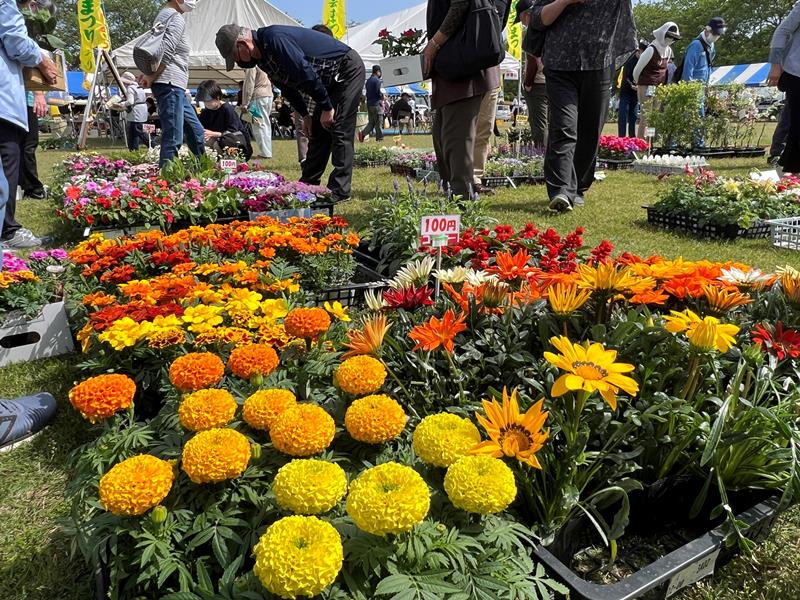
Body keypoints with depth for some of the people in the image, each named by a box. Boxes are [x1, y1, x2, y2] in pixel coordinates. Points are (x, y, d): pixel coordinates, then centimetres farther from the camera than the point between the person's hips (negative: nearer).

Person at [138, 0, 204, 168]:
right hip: (170, 84, -10)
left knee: (196, 130, 15)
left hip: (175, 86, 10)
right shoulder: (176, 17, -8)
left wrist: (147, 74, 11)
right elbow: (166, 53, -18)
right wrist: (151, 77, -8)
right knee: (173, 138, -13)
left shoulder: (164, 14, 23)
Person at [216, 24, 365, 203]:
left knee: (340, 130, -15)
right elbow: (287, 85, 14)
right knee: (316, 132, 8)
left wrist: (326, 108, -22)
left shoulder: (275, 39, -28)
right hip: (330, 79, 10)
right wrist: (305, 114, 9)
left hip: (348, 69, -10)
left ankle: (339, 191, -14)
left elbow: (306, 74, -30)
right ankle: (308, 185, 14)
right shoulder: (262, 55, 3)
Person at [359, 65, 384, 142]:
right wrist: (382, 97, 1)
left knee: (371, 122, 12)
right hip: (376, 104, -8)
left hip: (369, 104, 8)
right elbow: (379, 92, -17)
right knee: (379, 123, -1)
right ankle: (380, 139, 2)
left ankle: (363, 133, -7)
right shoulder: (377, 80, -11)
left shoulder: (368, 80, 16)